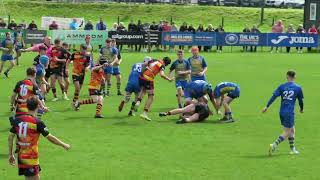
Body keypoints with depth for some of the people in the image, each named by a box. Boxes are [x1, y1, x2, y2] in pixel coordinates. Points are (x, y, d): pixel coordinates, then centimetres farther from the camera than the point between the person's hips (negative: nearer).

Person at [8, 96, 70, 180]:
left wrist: (11, 154, 13)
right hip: (31, 157, -6)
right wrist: (64, 145, 5)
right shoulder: (37, 123, -14)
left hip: (21, 156, 6)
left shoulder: (17, 120, 1)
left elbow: (10, 137, 4)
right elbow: (50, 138, -10)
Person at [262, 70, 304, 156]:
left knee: (292, 130, 20)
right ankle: (274, 145, -19)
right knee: (286, 132, -1)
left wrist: (267, 107, -5)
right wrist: (301, 109, 28)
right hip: (289, 112, -5)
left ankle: (292, 149, 24)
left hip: (282, 112, 5)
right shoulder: (298, 88, 0)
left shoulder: (282, 86, 4)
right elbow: (300, 100, 9)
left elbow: (274, 96, -5)